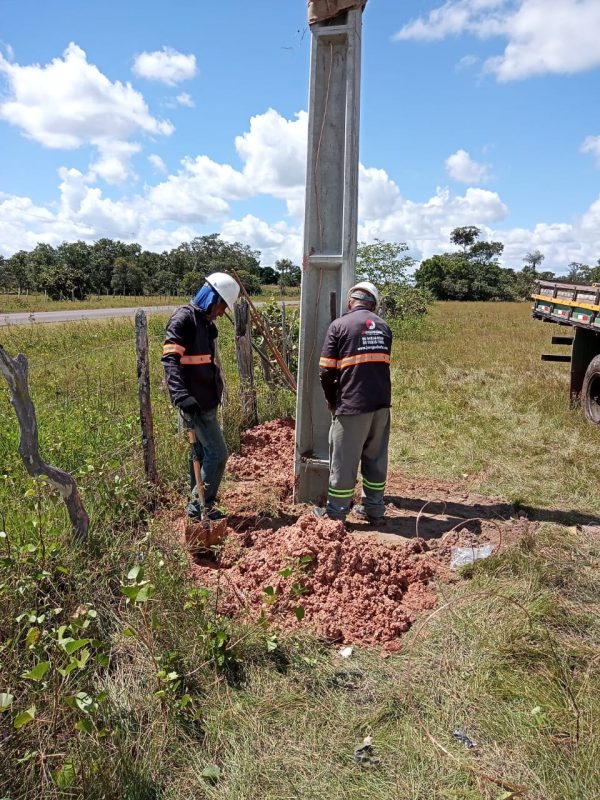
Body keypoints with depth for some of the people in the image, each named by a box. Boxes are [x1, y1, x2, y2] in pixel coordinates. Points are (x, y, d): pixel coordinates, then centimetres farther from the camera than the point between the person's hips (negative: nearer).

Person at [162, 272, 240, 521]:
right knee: (217, 453, -6)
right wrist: (181, 396, -35)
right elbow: (170, 360, -24)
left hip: (206, 401, 10)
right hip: (195, 403, -10)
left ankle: (198, 505, 25)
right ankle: (201, 505, 7)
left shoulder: (206, 323, 16)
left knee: (201, 453, 15)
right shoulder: (184, 319, -14)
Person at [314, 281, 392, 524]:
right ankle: (374, 508, 25)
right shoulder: (383, 327, 10)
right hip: (381, 403, 5)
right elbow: (382, 364, 13)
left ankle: (335, 512, 17)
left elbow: (326, 370, -7)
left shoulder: (339, 325, -5)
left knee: (343, 461, 5)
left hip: (352, 404, -5)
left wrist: (331, 398, 10)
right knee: (376, 458, 16)